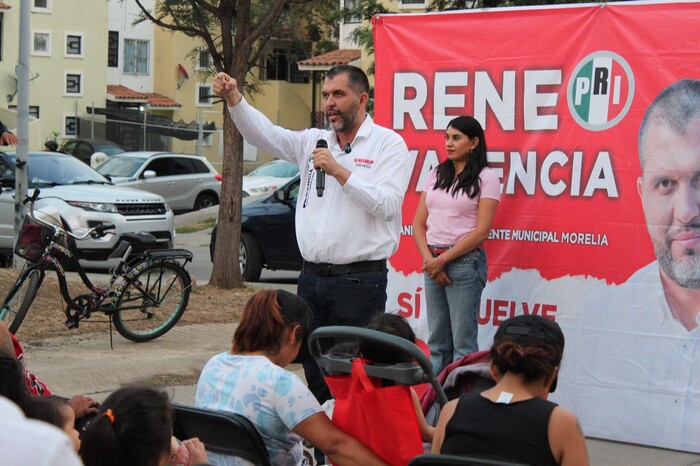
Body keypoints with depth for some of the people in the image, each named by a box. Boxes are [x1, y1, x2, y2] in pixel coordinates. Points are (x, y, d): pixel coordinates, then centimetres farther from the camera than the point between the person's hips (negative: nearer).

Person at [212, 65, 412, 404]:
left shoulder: (389, 144, -2)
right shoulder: (313, 142, 14)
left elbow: (387, 204, -15)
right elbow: (264, 134, 4)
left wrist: (340, 171, -17)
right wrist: (234, 99, -11)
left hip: (359, 278, -6)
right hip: (312, 276, 6)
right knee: (314, 372, 11)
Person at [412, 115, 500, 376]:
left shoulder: (486, 178, -3)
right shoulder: (437, 174, 13)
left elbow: (481, 231, -10)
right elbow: (419, 223, 11)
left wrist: (442, 260, -12)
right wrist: (429, 259, -4)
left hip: (465, 262, -6)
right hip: (432, 260, 6)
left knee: (463, 342, -4)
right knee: (437, 340, 9)